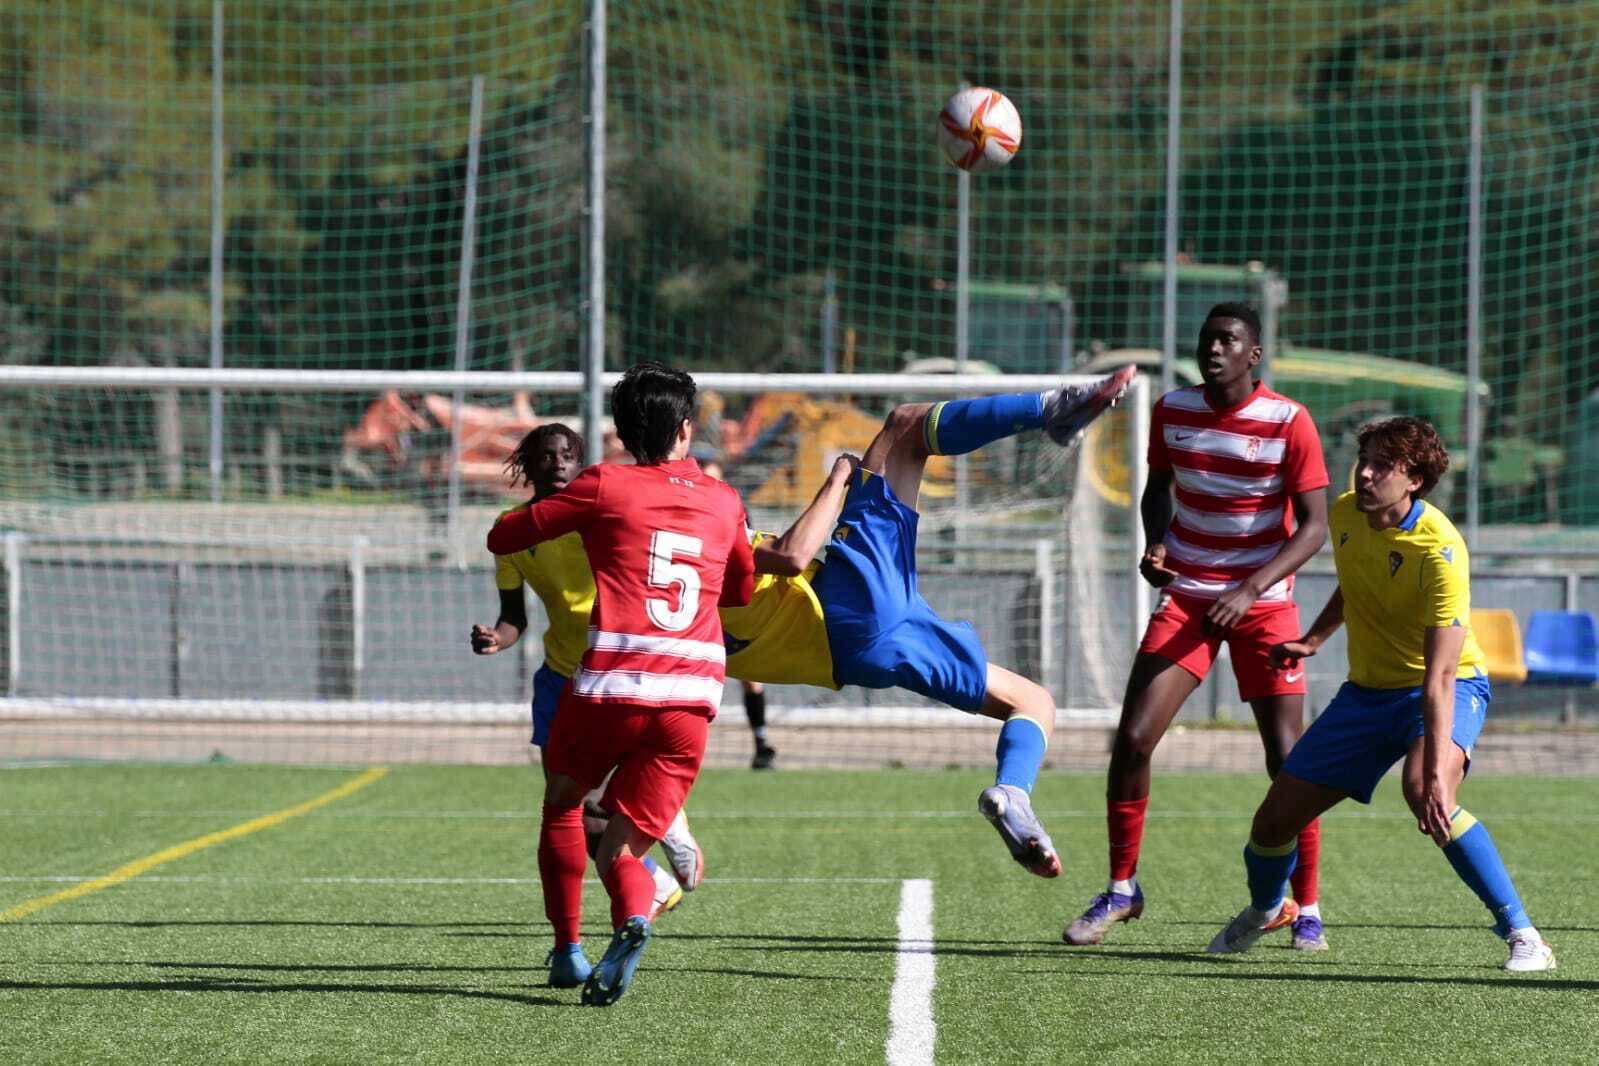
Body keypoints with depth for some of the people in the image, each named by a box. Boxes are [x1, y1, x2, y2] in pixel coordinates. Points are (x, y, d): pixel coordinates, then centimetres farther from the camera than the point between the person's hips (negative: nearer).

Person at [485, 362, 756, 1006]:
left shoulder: (605, 486, 4)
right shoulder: (724, 502, 16)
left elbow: (501, 539, 9)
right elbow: (742, 590, 33)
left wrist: (546, 508, 28)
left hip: (611, 687, -2)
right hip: (693, 699, 2)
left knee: (562, 805, 26)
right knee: (620, 850, 5)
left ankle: (567, 949, 20)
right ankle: (633, 918, -29)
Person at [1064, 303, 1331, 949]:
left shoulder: (1289, 423, -12)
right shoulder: (1172, 411, 0)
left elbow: (1314, 525, -12)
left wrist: (1249, 590, -22)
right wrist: (1155, 543, -6)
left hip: (1264, 603, -3)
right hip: (1185, 598, 3)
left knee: (1287, 759, -7)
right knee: (1132, 740, -7)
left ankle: (1307, 911, 6)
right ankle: (1121, 889, 9)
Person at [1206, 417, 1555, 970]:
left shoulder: (1440, 551, -29)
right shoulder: (1346, 514, -8)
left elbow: (1439, 676, -36)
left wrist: (1437, 775, -42)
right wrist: (1314, 640, 18)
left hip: (1451, 690, -6)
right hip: (1367, 691, 6)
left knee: (1422, 788, -38)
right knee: (1274, 821, 3)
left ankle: (1522, 933, -30)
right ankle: (1264, 909, 40)